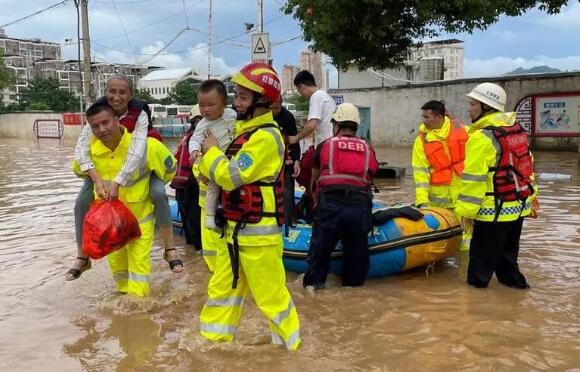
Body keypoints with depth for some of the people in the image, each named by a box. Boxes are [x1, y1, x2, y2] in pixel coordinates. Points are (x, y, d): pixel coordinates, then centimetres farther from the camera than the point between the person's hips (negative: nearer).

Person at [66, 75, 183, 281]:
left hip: (137, 165, -2)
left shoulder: (139, 114, -28)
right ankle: (82, 258, 8)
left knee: (159, 194, -27)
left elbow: (137, 152, -38)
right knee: (81, 203, -10)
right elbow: (81, 148, -28)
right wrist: (97, 180, -40)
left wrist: (117, 182, -44)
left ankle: (170, 250, -12)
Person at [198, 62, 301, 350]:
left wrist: (212, 151, -6)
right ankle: (213, 339, 31)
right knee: (222, 287, 17)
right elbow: (217, 174, 17)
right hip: (236, 228, 10)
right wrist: (207, 158, -3)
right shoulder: (247, 131, 13)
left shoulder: (265, 137, -19)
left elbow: (229, 176, -22)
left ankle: (291, 346, 20)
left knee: (270, 294, 2)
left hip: (258, 232, -10)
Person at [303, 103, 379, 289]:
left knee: (321, 245, 11)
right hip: (360, 205, 2)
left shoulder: (325, 145, 14)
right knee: (357, 246, 15)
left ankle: (314, 281, 15)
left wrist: (317, 202, 42)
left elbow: (315, 178, 25)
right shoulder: (368, 149, 19)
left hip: (331, 204, -2)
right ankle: (354, 281, 24)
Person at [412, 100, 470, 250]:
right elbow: (420, 170, -10)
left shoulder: (461, 130, 0)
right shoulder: (422, 139, -5)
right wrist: (422, 199, -17)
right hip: (438, 199, -1)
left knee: (465, 235, 10)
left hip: (463, 192, 1)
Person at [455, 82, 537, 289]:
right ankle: (512, 279, 32)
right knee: (508, 250, 23)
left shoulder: (482, 137, -18)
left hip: (495, 208, -9)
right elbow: (528, 165, 17)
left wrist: (465, 209, -16)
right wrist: (531, 195, 25)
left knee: (482, 255, 3)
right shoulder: (517, 131, 9)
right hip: (520, 204, 9)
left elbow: (474, 177, -21)